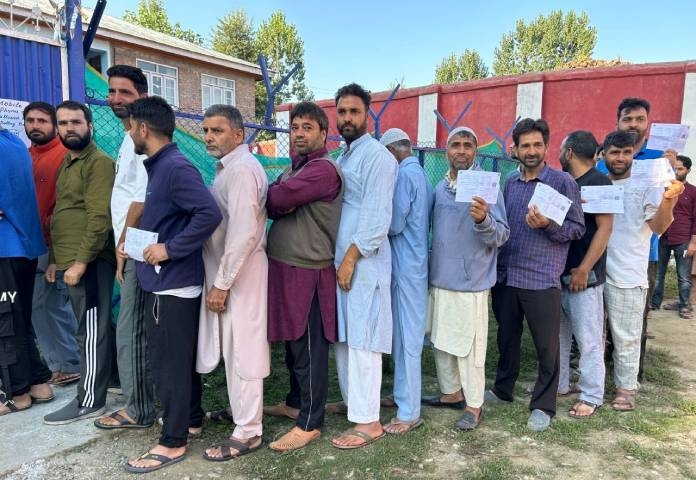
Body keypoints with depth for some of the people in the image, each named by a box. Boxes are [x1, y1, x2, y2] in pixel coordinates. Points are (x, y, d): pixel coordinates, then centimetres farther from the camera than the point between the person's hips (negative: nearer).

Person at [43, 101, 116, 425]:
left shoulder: (99, 162, -10)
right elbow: (60, 216, 21)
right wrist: (55, 259, 17)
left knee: (91, 332, -1)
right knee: (92, 329, 14)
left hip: (89, 262, -9)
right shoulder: (66, 165, 20)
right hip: (69, 262, 9)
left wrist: (81, 261, -20)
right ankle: (107, 379, 26)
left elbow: (100, 217, -18)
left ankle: (89, 401, 8)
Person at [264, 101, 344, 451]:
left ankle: (310, 423, 13)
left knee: (309, 349, 0)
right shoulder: (294, 168, 18)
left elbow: (275, 199, -22)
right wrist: (278, 204, -16)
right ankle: (295, 402, 37)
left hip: (308, 272, -9)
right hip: (285, 266, 9)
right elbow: (274, 206, 7)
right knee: (292, 343, 20)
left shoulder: (323, 169, -15)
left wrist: (262, 194, 0)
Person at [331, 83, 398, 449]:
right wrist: (339, 259, 12)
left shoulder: (377, 156, -10)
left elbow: (376, 217, -18)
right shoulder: (342, 156, 17)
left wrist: (351, 259, -19)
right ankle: (351, 400, 30)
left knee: (361, 342, -4)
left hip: (363, 263, -9)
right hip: (339, 259, 9)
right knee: (342, 337, 15)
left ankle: (368, 422, 7)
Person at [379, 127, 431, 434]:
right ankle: (404, 394, 30)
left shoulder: (405, 173, -14)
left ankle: (409, 413, 5)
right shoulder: (420, 173, 15)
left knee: (406, 338, -3)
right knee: (405, 335, 17)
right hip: (413, 262, 9)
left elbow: (394, 224, -17)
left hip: (406, 266, -9)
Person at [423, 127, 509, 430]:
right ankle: (451, 392, 34)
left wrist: (483, 219, -32)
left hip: (470, 283, -6)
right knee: (441, 341, 16)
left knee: (469, 346, 2)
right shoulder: (439, 188, 9)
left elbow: (502, 236, -13)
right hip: (439, 280, 6)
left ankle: (474, 405, 18)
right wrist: (433, 269, 11)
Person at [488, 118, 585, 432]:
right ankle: (503, 389, 35)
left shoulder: (563, 182, -5)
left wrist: (547, 225, -23)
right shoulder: (510, 182, 10)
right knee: (507, 338, 17)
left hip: (541, 279, -5)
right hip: (505, 275, 5)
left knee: (546, 346, 5)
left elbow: (577, 228, -7)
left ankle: (543, 406, 20)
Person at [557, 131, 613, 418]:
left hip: (584, 276, -7)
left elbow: (605, 228, -14)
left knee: (588, 340, 2)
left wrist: (583, 270, -17)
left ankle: (592, 397, 13)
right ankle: (558, 385, 27)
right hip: (558, 273, 7)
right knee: (558, 335, 14)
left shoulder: (598, 182, -9)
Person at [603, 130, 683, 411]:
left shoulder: (646, 185, -3)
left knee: (626, 338, 7)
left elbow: (658, 227, -11)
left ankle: (626, 388, 22)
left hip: (628, 276, -3)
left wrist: (669, 200, -30)